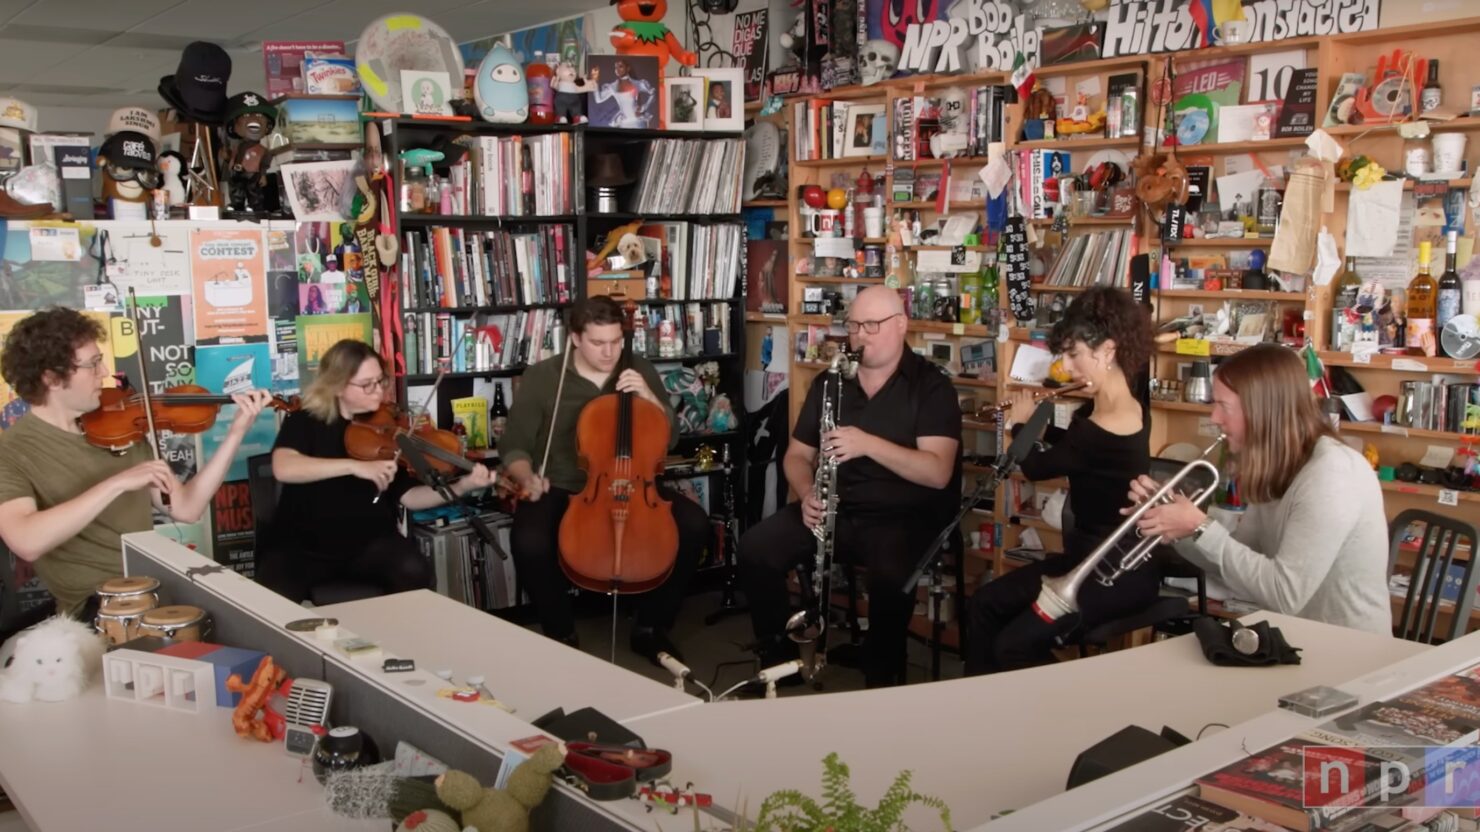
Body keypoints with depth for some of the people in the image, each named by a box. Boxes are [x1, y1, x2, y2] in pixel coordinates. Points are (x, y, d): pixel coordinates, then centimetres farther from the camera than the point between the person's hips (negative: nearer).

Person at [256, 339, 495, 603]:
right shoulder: (304, 422, -2)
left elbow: (408, 496, 1)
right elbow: (283, 469, -22)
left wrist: (461, 487, -14)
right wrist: (355, 466, -31)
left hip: (369, 542, 2)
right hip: (302, 543, -2)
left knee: (415, 573, -25)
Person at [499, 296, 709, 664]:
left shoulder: (640, 370, 4)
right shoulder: (542, 377, -4)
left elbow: (670, 438, 4)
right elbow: (513, 446, 1)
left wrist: (647, 395, -13)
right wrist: (527, 477, -21)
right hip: (561, 490, -2)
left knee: (694, 525, -21)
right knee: (529, 543, -34)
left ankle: (651, 628, -2)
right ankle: (561, 635, -5)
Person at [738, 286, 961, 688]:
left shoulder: (932, 387, -6)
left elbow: (938, 473, -17)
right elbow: (798, 455, 12)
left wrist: (869, 444, -29)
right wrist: (807, 495, -11)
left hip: (904, 517, -4)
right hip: (834, 510, 5)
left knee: (891, 578, -36)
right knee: (754, 549, -17)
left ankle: (882, 681, -11)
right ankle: (779, 658, 3)